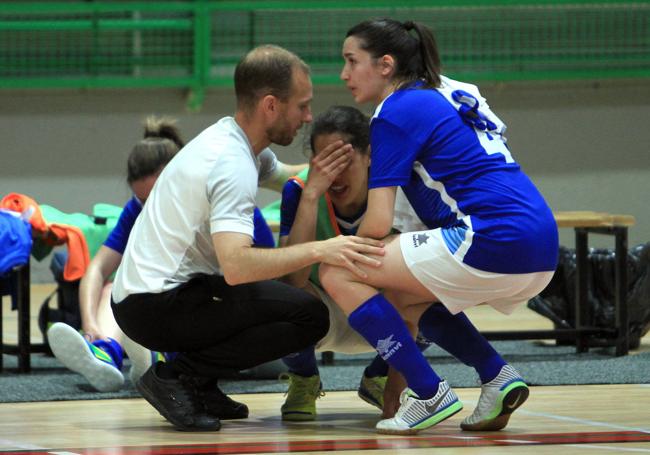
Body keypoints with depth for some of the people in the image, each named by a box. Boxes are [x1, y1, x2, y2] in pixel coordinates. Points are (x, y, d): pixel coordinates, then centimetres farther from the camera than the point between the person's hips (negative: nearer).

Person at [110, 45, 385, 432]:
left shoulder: (230, 138, 11)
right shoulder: (232, 165, -20)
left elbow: (286, 176, 32)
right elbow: (236, 266, -33)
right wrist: (319, 251, -35)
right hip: (155, 306, -10)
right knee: (310, 316, -17)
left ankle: (197, 385, 12)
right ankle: (179, 377, -11)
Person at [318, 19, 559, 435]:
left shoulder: (397, 112, -3)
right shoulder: (447, 96, 23)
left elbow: (378, 223, -7)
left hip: (495, 244, -9)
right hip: (541, 249, 9)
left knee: (338, 274, -3)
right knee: (399, 292, 28)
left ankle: (430, 395, -7)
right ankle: (498, 378, 12)